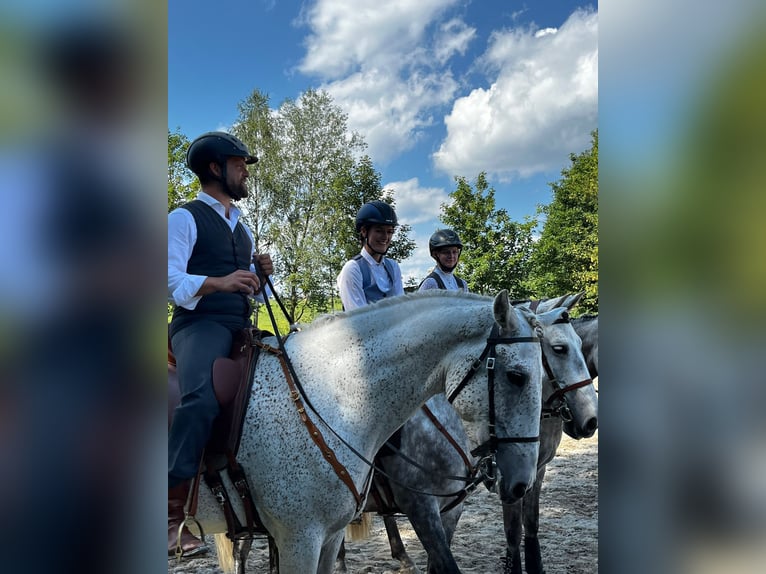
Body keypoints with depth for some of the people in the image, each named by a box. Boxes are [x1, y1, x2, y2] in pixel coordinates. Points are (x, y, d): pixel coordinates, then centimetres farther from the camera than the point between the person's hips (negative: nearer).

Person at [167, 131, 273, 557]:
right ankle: (174, 510, -29)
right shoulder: (185, 218, 1)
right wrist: (220, 282, -27)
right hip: (199, 325, -8)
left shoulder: (242, 228, 23)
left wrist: (260, 272, 7)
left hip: (242, 328, 8)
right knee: (201, 397, -33)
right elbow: (172, 282, -12)